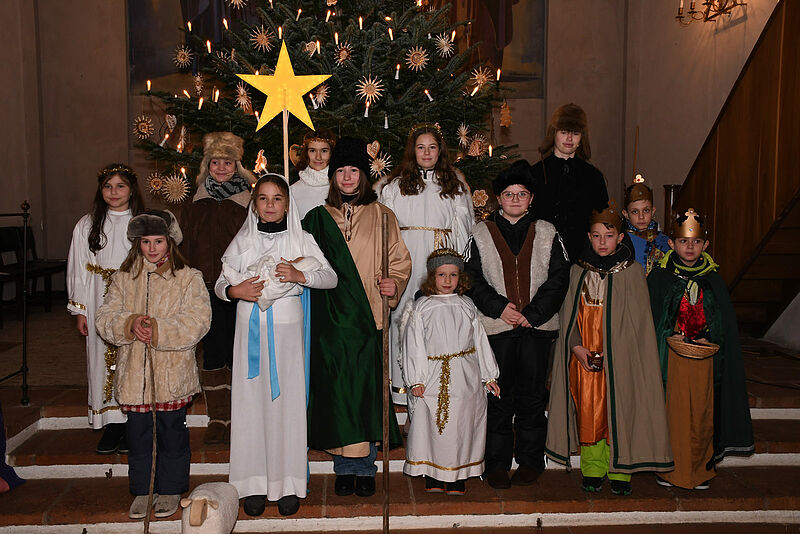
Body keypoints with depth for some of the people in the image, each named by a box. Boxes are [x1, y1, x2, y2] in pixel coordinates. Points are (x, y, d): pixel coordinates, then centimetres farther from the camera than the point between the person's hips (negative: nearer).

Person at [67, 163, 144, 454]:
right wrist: (79, 310, 4)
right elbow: (78, 271, 8)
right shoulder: (87, 225, 7)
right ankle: (112, 422, 13)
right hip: (100, 304, 2)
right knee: (104, 358, 3)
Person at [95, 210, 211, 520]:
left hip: (172, 372, -3)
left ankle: (171, 490, 25)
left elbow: (196, 322, -13)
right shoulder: (123, 278, 7)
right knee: (137, 433, 13)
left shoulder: (189, 278, -4)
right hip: (133, 372, 3)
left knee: (172, 432, 9)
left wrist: (158, 330, -22)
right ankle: (141, 491, 29)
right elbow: (105, 319, 2)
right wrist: (130, 323, -18)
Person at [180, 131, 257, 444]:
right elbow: (185, 248, 11)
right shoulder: (195, 205, 12)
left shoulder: (250, 201, 4)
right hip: (208, 290, 2)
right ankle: (217, 418, 14)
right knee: (213, 351, 4)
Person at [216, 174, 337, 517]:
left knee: (288, 400, -1)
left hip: (287, 328, -1)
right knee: (252, 401, 1)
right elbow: (220, 285, 11)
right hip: (251, 330, 1)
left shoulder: (301, 240, 6)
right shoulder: (243, 241, 10)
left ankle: (288, 484, 9)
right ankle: (255, 485, 10)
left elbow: (331, 277, 2)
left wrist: (300, 275, -15)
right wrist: (235, 290, -10)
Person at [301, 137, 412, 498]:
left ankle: (365, 468, 14)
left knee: (366, 389, 1)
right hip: (331, 321, 1)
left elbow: (400, 261, 6)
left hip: (368, 317, -1)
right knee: (337, 390, 2)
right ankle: (345, 468, 15)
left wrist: (395, 284, -11)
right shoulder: (317, 219, 10)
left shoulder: (380, 216, 6)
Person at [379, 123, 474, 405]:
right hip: (406, 261, 0)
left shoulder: (455, 183, 13)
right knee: (404, 315, -3)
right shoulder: (395, 185, 10)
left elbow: (464, 227, 11)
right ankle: (403, 384, 5)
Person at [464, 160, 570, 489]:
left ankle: (530, 462, 19)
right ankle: (497, 464, 14)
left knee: (532, 395, 5)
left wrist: (533, 313, -7)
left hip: (537, 326, 1)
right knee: (499, 396, 3)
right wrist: (499, 307, -10)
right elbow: (472, 278, 3)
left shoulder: (547, 233, 9)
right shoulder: (481, 234, 7)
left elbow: (558, 278, 3)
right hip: (497, 326, 0)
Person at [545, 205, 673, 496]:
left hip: (619, 356, -2)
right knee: (588, 410, 4)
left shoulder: (632, 271, -1)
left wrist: (610, 352, -13)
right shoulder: (578, 271, 6)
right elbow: (569, 314, 6)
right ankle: (593, 469, 17)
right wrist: (577, 347, -8)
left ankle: (619, 470, 13)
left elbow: (635, 319, -4)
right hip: (584, 355, 2)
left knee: (617, 409, 0)